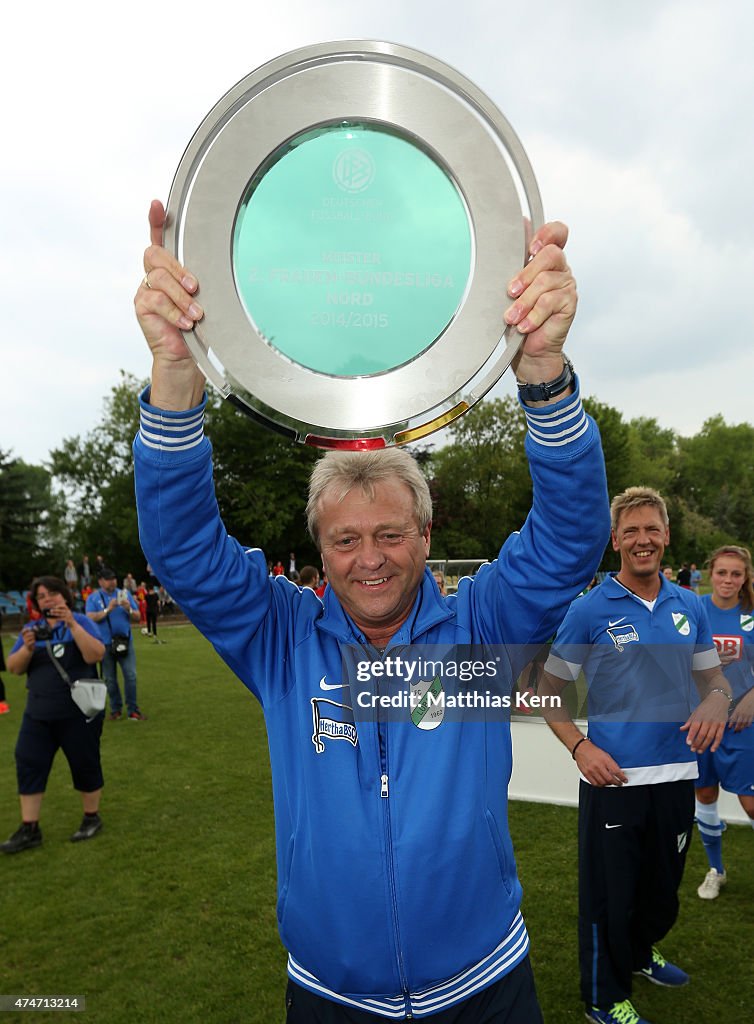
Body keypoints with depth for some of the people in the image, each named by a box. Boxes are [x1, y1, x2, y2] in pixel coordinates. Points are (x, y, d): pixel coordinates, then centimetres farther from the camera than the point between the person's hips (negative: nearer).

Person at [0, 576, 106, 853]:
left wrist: (72, 624, -27)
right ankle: (29, 830, 13)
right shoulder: (31, 628, 6)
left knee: (84, 764, 6)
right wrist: (27, 648, -19)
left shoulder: (80, 622, -6)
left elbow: (96, 655, -21)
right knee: (28, 764, 3)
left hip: (78, 711, -4)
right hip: (39, 713, 4)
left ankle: (92, 818, 24)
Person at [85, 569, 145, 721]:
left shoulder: (125, 594, 8)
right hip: (105, 644, 0)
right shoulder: (93, 598, 4)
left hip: (125, 641, 0)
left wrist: (129, 609, -15)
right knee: (110, 679, 8)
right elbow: (91, 618, -10)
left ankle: (133, 710, 1)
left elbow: (137, 616, 5)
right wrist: (108, 609, -21)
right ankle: (115, 709, 22)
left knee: (131, 676, -7)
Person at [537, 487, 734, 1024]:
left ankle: (640, 952, 52)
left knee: (663, 885, 24)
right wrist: (580, 747, -18)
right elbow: (548, 689, -5)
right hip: (613, 778, -5)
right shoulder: (589, 610, -11)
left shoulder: (689, 606, 2)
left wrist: (716, 701, -11)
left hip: (677, 775, 5)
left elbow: (714, 677, 13)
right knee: (609, 894, 8)